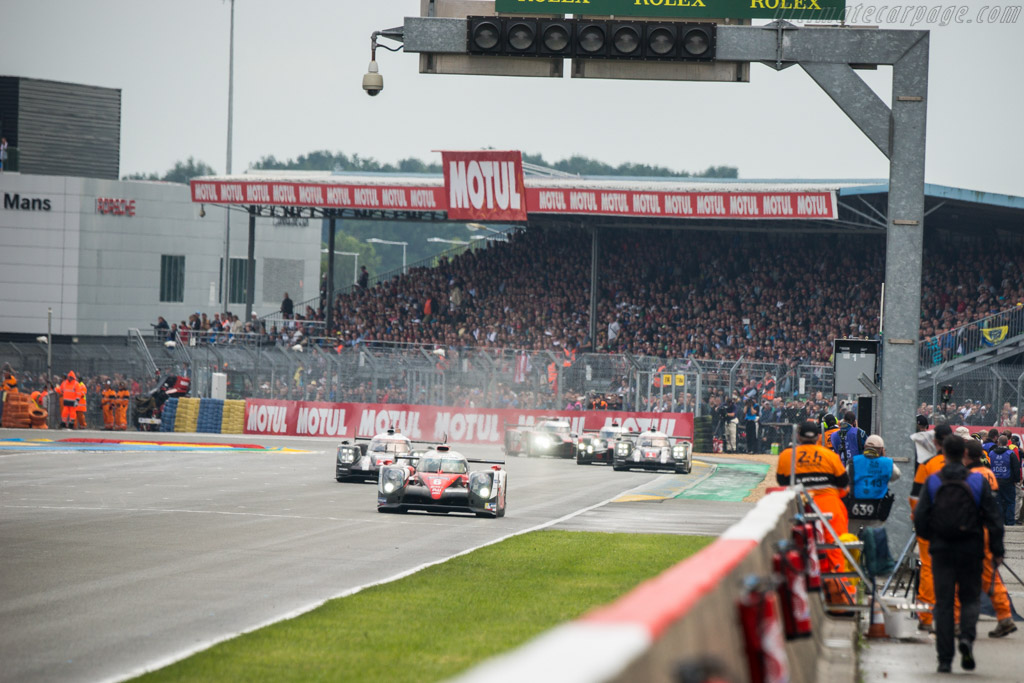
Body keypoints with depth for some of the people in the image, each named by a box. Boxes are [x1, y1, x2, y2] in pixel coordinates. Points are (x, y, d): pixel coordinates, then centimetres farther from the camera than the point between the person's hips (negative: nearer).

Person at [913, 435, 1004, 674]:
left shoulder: (932, 482, -2)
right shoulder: (978, 482, -2)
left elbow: (920, 517, -4)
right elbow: (994, 518, -4)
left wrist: (929, 538, 16)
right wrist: (997, 551, 2)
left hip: (941, 551, 0)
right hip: (970, 551, 0)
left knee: (943, 603, 5)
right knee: (971, 598, 13)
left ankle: (945, 659, 1)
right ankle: (967, 637, -15)